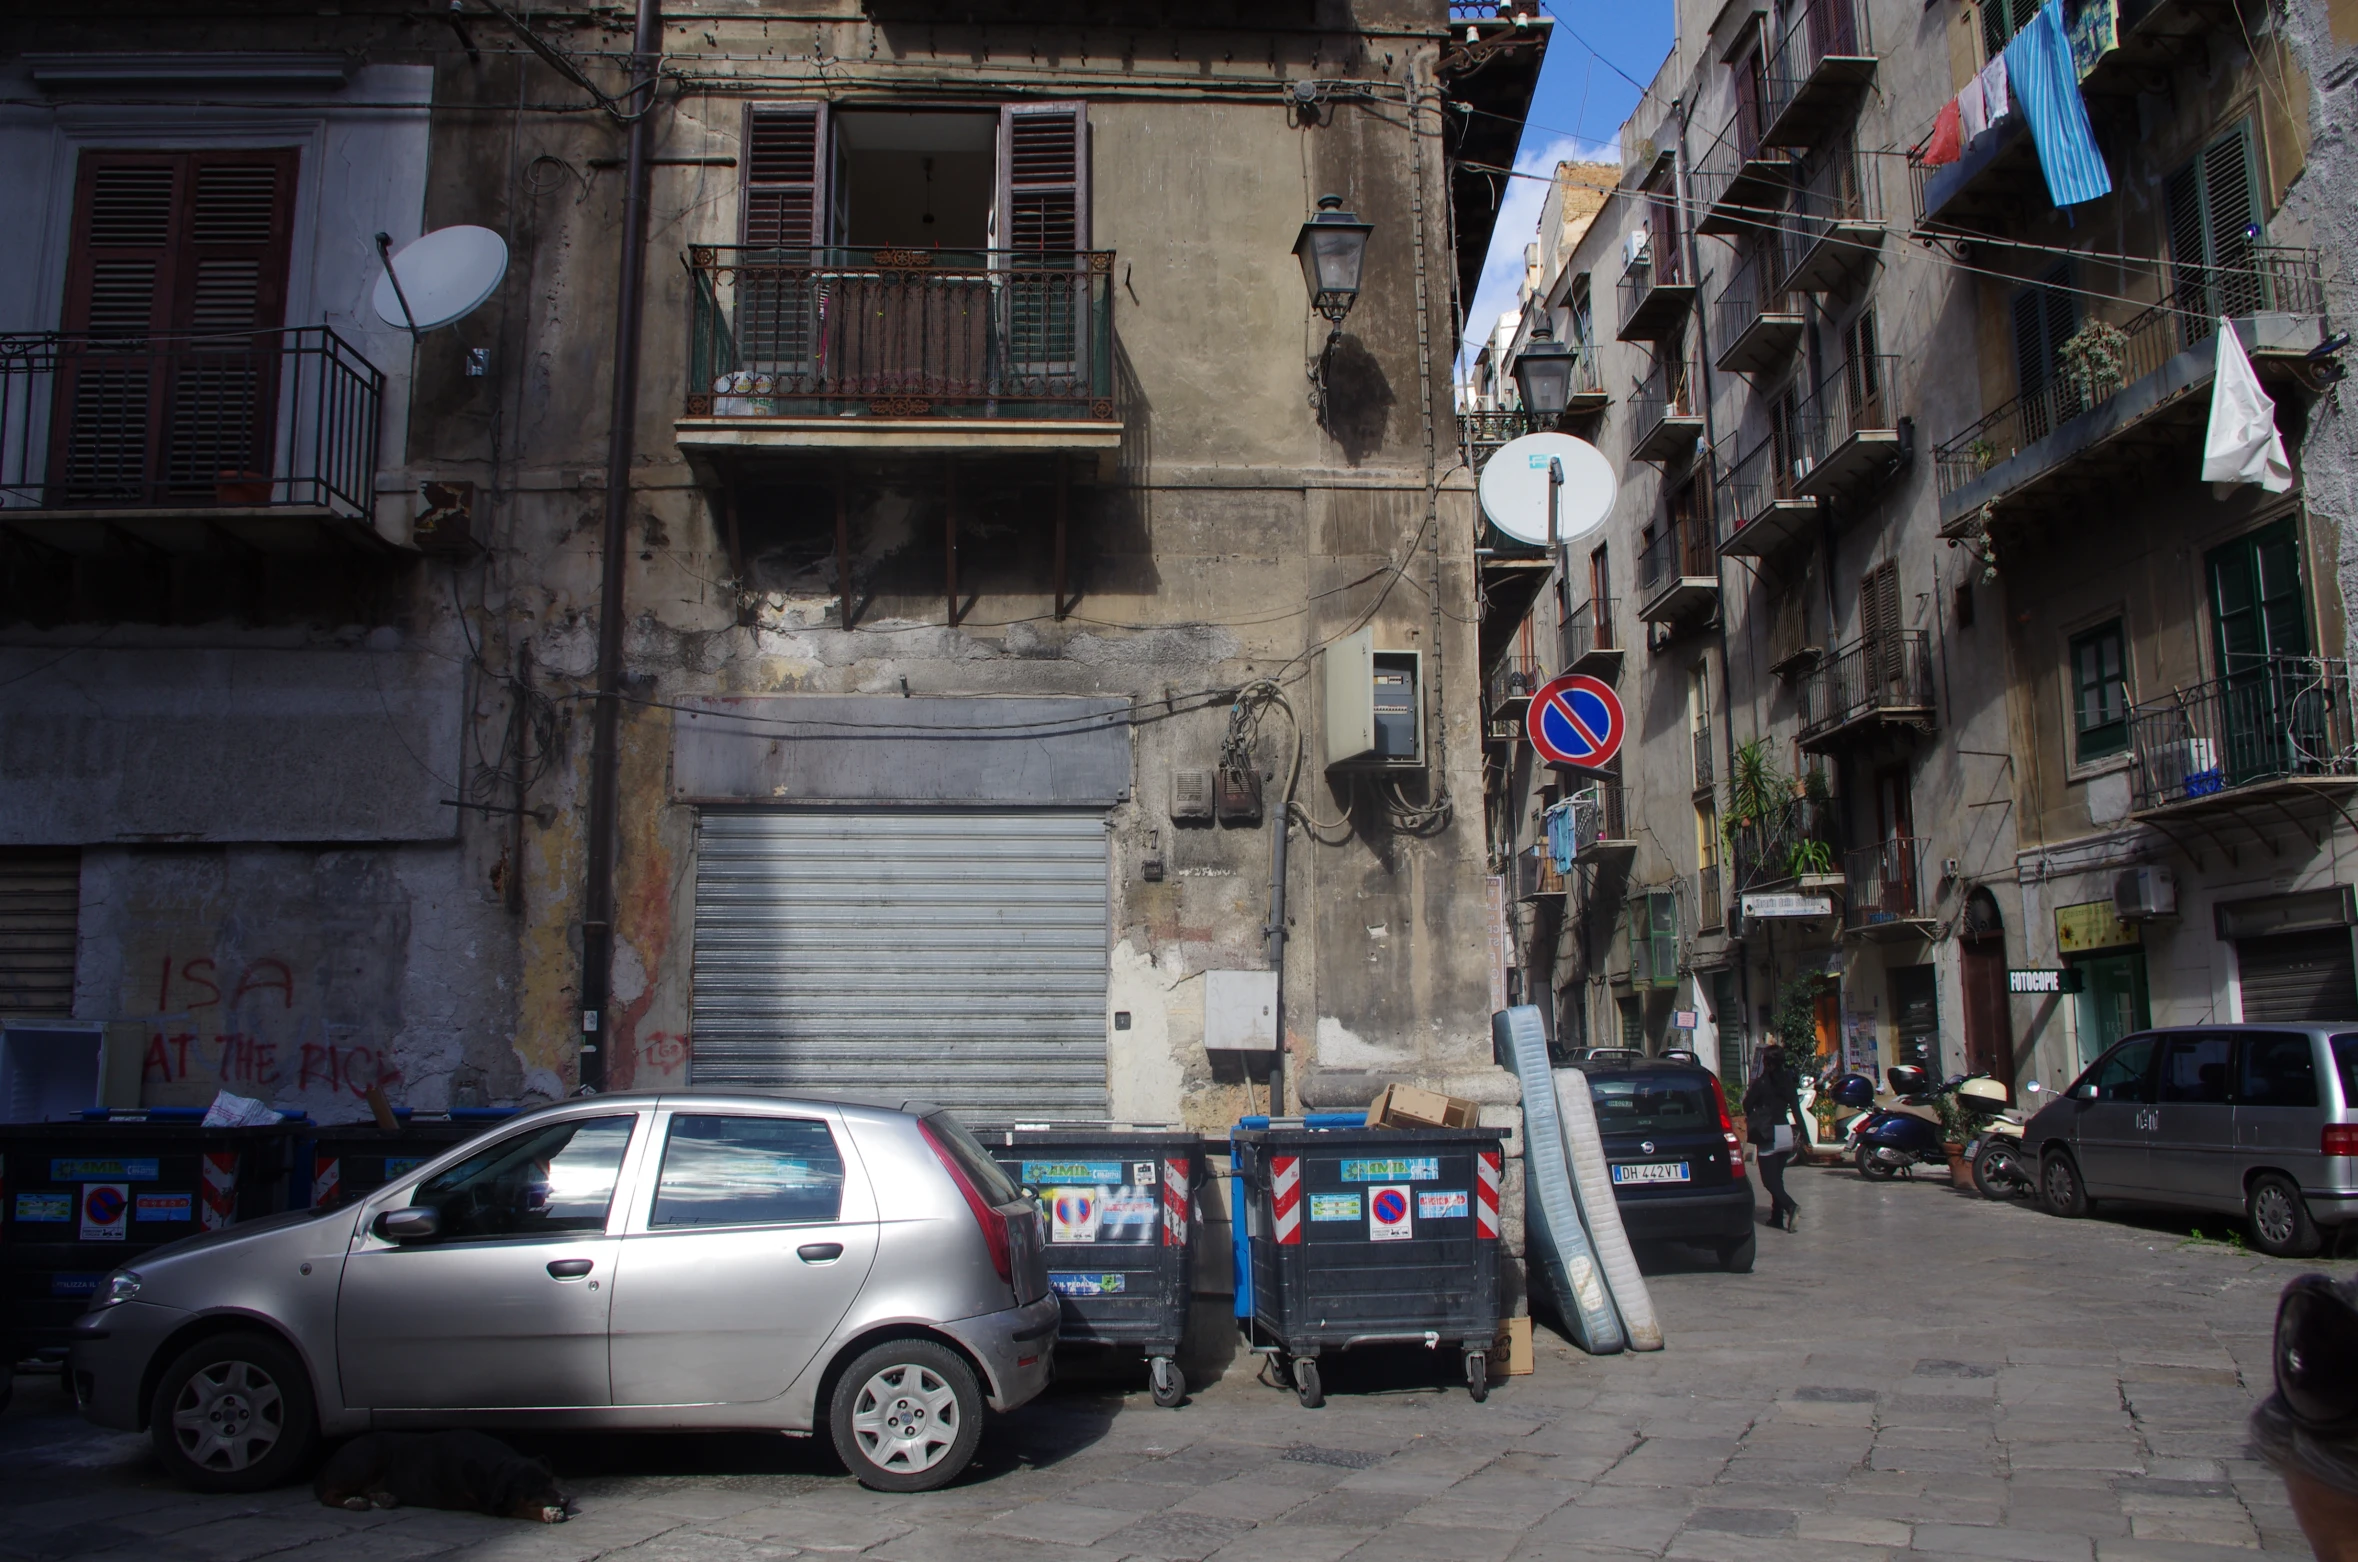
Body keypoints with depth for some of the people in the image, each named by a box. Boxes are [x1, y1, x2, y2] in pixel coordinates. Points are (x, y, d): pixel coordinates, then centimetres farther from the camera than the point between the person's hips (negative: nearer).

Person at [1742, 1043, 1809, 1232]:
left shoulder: (1760, 1084, -12)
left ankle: (1790, 1206, -25)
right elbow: (1796, 1109, 4)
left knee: (1769, 1179, -4)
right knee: (1777, 1177, 16)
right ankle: (1777, 1216, 16)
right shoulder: (1789, 1081, 4)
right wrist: (1804, 1135, 6)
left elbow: (1747, 1106, -3)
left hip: (1767, 1135, -6)